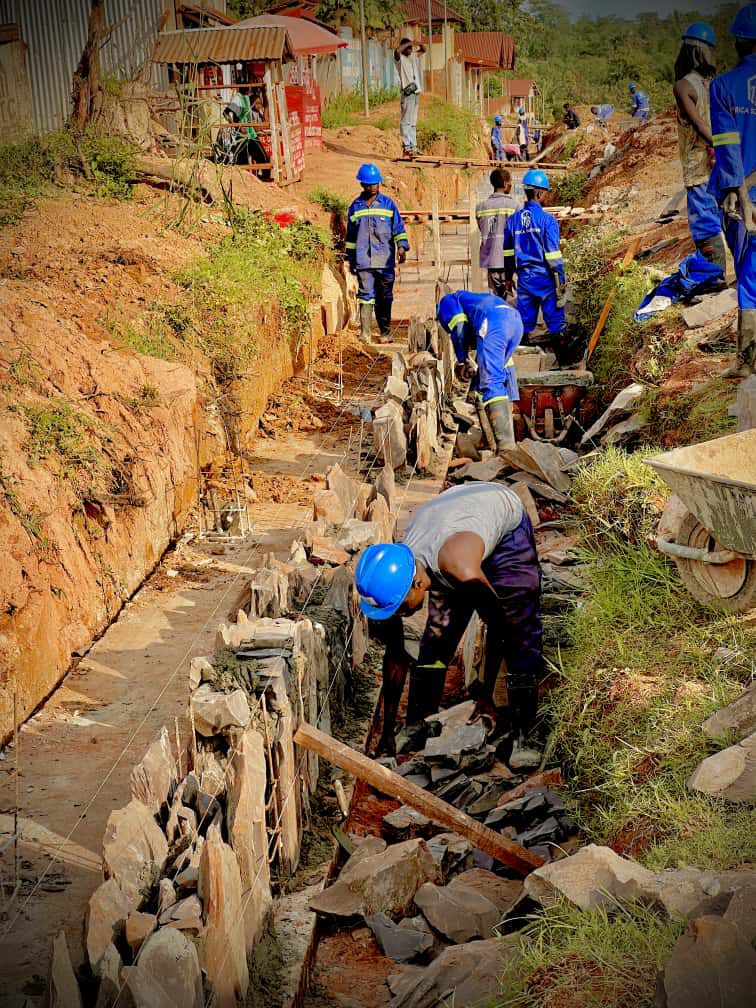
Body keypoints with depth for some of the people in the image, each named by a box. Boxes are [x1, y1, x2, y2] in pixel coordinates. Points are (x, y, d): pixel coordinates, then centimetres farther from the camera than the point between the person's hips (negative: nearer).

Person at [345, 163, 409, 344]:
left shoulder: (388, 204, 7)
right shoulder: (355, 207, 11)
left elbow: (398, 227, 6)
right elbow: (351, 235, 17)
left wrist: (402, 246, -9)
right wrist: (351, 259, 16)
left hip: (385, 260, 0)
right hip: (363, 261, 0)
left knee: (385, 298, 4)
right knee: (365, 295, -5)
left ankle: (385, 331, 12)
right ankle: (365, 332, -6)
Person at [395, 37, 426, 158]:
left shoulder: (413, 56, 16)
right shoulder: (399, 58, -5)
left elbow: (423, 50, 28)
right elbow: (397, 50, -27)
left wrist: (419, 45, 5)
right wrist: (410, 43, -16)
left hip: (416, 92, 8)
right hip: (407, 93, -8)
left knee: (413, 122, 10)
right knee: (406, 121, -11)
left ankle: (413, 148, 12)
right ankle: (406, 148, -16)